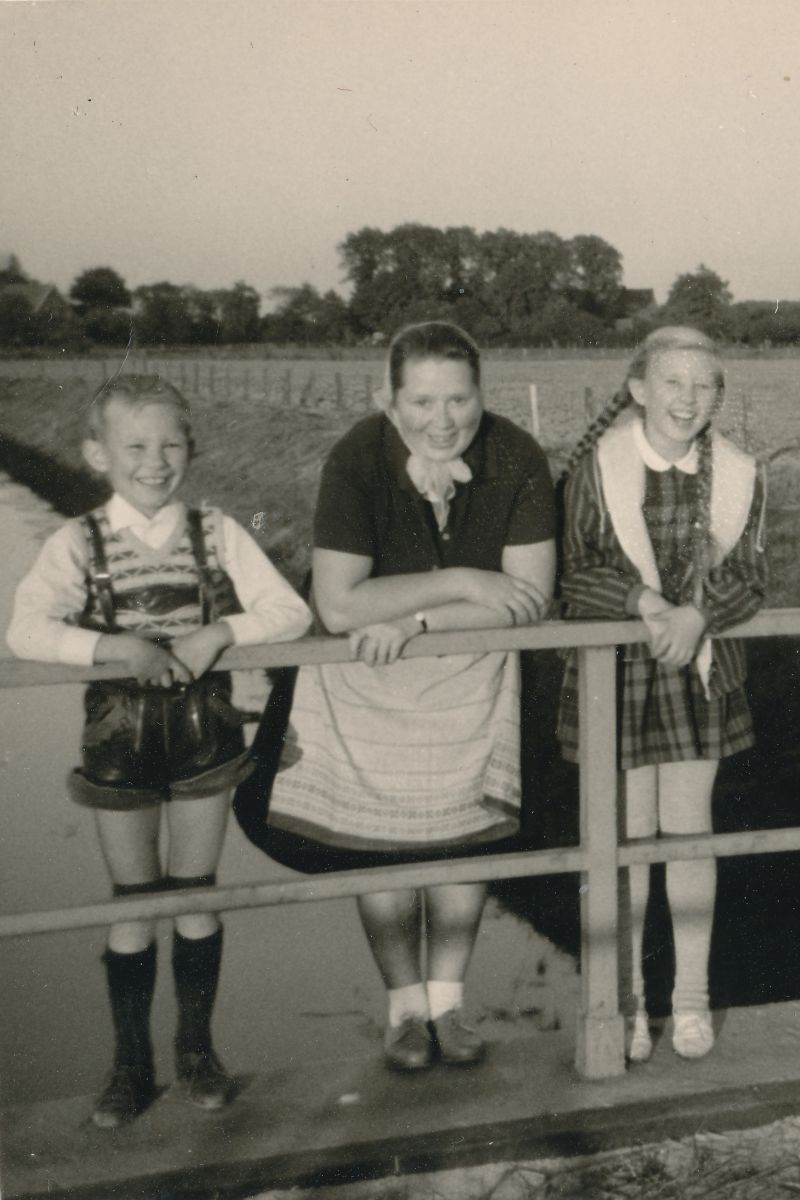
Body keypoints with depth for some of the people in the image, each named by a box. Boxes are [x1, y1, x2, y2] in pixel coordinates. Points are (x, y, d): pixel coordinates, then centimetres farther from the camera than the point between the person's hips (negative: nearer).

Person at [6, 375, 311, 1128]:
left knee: (196, 897, 12)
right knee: (133, 905, 10)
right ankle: (131, 1063, 26)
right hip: (120, 743, -1)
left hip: (204, 736, 1)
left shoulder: (215, 533, -4)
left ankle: (196, 1049, 30)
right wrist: (115, 647, -33)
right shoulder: (79, 544, -8)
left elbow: (290, 612, -8)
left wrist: (223, 632, -24)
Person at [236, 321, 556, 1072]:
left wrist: (418, 622, -26)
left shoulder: (516, 460, -20)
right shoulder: (357, 461, -25)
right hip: (366, 677, -1)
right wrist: (461, 583, -28)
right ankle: (405, 1006, 23)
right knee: (380, 842, 4)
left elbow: (532, 596, -18)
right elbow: (336, 606, -29)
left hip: (471, 670, 2)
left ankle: (447, 1002, 25)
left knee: (463, 835, 7)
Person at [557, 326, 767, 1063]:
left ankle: (692, 996, 26)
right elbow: (573, 576, -9)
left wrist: (696, 615, -20)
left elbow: (750, 580, -1)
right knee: (627, 837, 7)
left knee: (690, 830, 10)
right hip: (614, 671, -2)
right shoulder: (594, 469, -10)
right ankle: (627, 999, 25)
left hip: (699, 671, 2)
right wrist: (643, 601, -25)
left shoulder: (737, 476, -3)